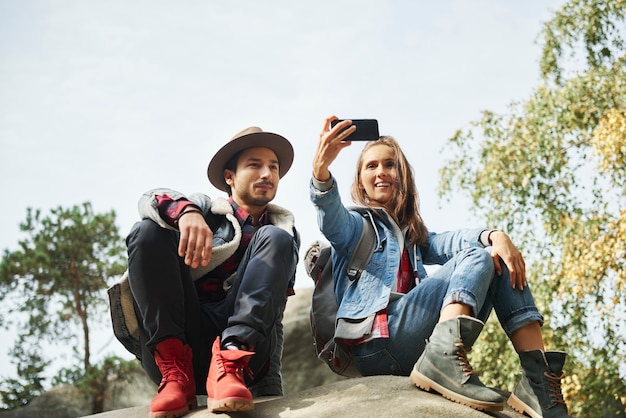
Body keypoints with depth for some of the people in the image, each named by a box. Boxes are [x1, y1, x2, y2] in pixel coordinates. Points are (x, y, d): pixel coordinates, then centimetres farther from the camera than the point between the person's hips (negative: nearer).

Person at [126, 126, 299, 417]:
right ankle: (175, 370, -26)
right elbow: (150, 199, -6)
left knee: (275, 240, -13)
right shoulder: (206, 210, 17)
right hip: (173, 343, 0)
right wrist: (186, 211, -30)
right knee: (149, 231, -15)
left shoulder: (284, 229, 22)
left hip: (244, 342, 0)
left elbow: (274, 311, 16)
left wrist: (270, 386, 3)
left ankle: (230, 362, -32)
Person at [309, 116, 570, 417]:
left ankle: (538, 377, -19)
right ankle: (443, 356, -40)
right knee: (477, 258, -14)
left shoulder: (413, 237, 30)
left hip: (416, 348, 6)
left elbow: (448, 242, 7)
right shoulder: (355, 225, 15)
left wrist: (494, 235, -16)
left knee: (501, 262, -3)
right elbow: (331, 218, -11)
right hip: (375, 345, -5)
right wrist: (321, 169, -33)